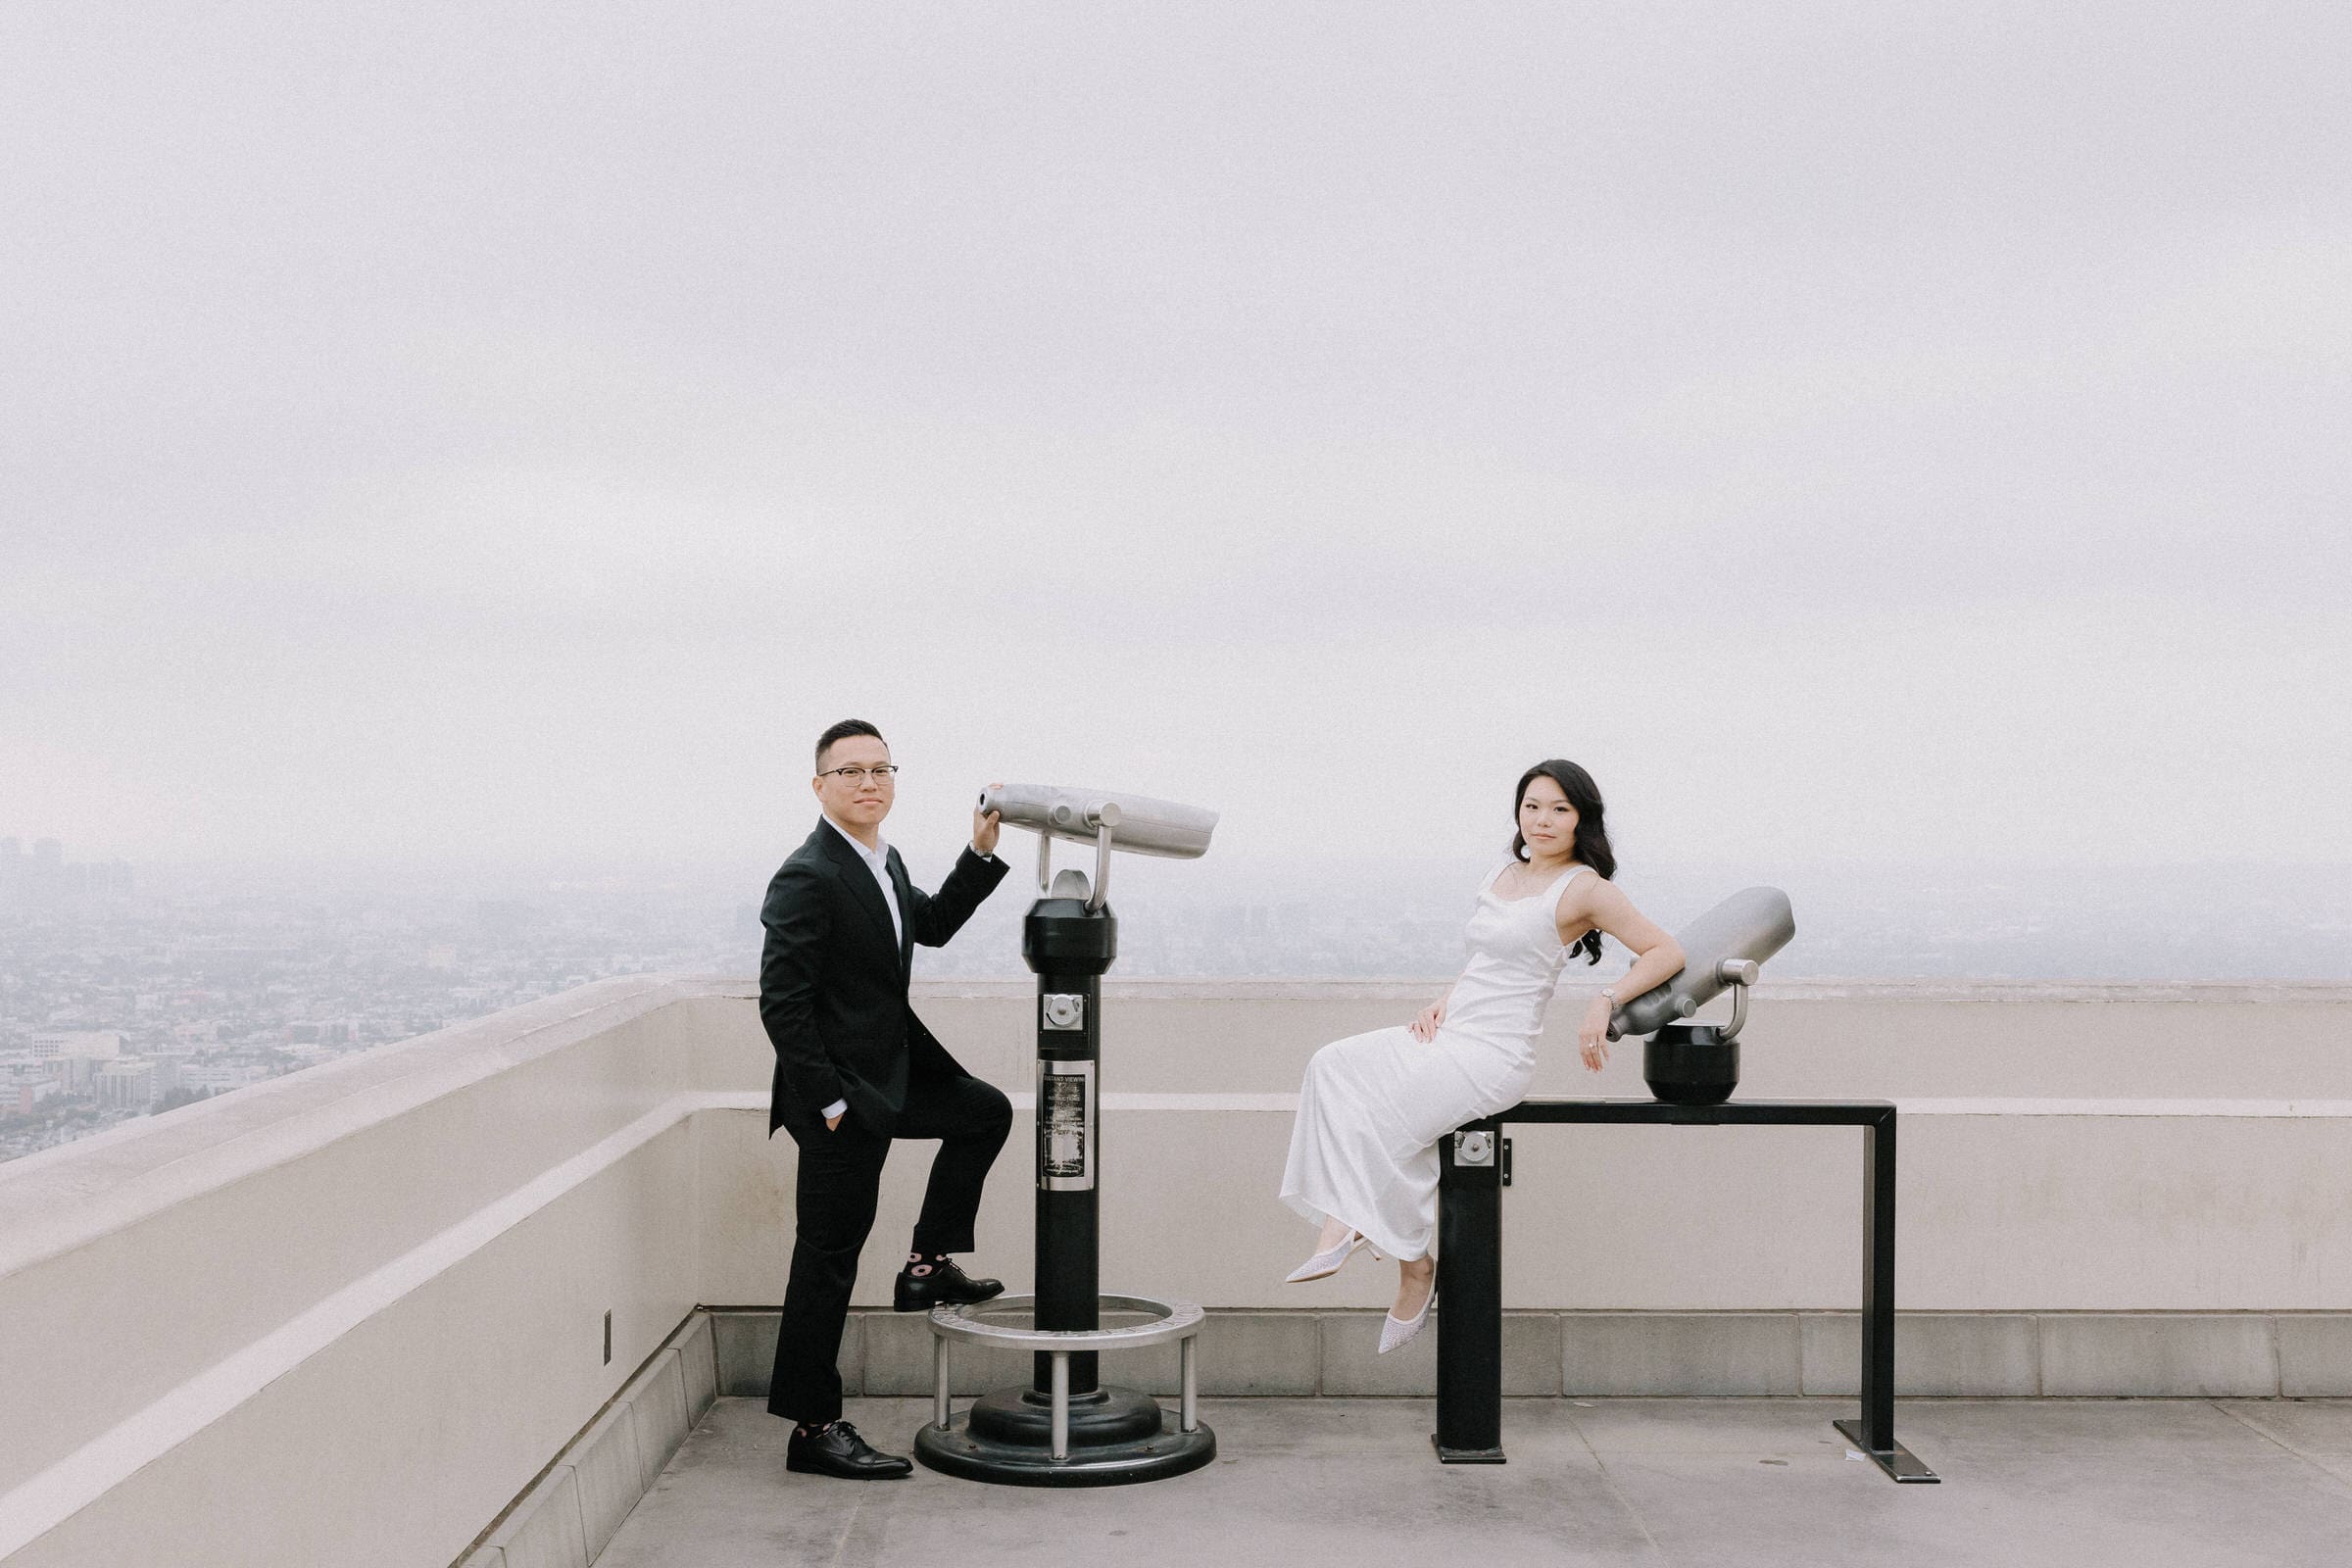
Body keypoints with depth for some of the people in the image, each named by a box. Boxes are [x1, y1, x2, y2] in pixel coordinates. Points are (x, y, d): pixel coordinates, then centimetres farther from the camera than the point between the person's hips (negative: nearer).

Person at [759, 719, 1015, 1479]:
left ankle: (927, 1266, 22)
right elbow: (781, 1003, -22)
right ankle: (813, 1429, 7)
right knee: (827, 1260, -2)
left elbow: (932, 924, 24)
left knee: (985, 1110, 20)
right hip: (840, 1089, -9)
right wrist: (830, 1101, -20)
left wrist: (982, 852, 12)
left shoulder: (883, 862, 9)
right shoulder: (807, 879, -20)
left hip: (892, 1072, 9)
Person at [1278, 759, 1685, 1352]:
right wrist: (1443, 1001, 10)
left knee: (1382, 1125, -22)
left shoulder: (1584, 888, -6)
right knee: (1333, 1065, -12)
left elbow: (1666, 953, -7)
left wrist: (1604, 1004, -17)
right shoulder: (1504, 873, 17)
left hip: (1495, 1053, -8)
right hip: (1447, 1034, 8)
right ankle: (1340, 1224, -19)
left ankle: (1414, 1269, -4)